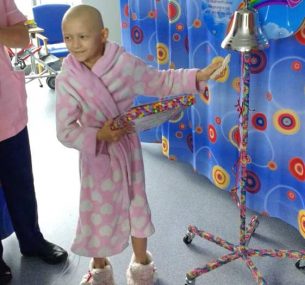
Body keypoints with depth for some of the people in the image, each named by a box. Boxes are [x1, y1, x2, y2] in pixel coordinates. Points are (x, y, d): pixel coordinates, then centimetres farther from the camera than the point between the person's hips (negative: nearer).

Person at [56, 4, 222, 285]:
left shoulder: (125, 63, -15)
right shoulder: (66, 80, -16)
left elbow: (161, 82, -1)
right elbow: (65, 132, -14)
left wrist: (198, 76, -8)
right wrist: (98, 136, -28)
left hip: (127, 150, 1)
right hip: (96, 156, 0)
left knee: (136, 205, 16)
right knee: (98, 211, 13)